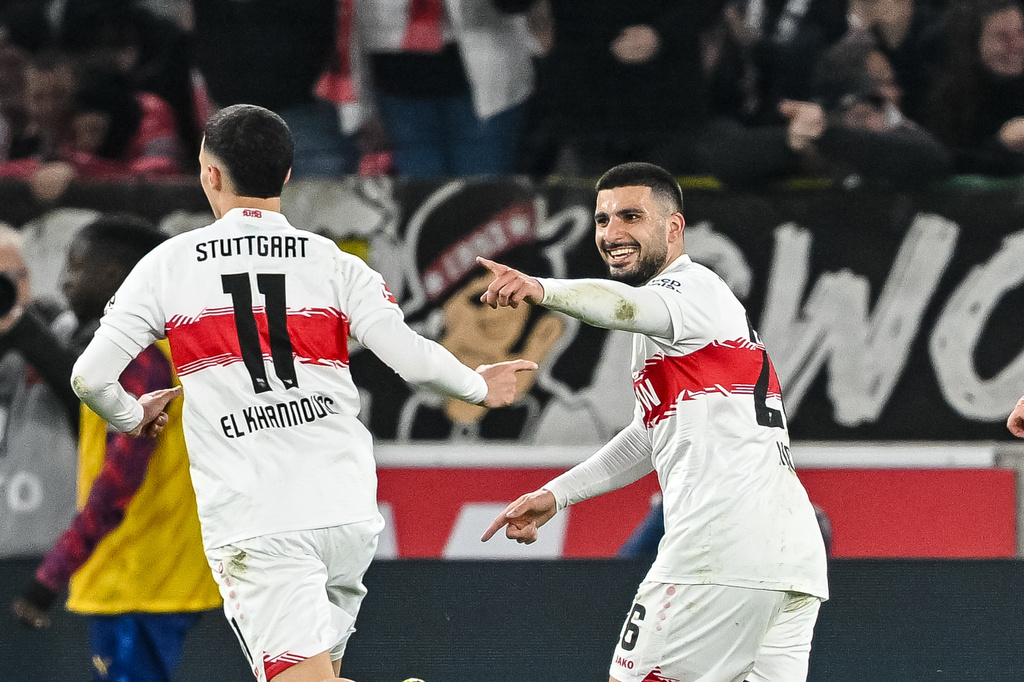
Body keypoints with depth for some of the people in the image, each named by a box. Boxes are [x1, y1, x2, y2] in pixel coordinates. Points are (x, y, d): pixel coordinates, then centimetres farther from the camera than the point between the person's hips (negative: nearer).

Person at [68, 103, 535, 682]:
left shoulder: (169, 265, 4)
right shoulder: (336, 265, 6)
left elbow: (90, 378, 0)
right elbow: (412, 357, -6)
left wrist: (132, 418, 23)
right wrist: (480, 386, 15)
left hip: (251, 521, -3)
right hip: (349, 510, 3)